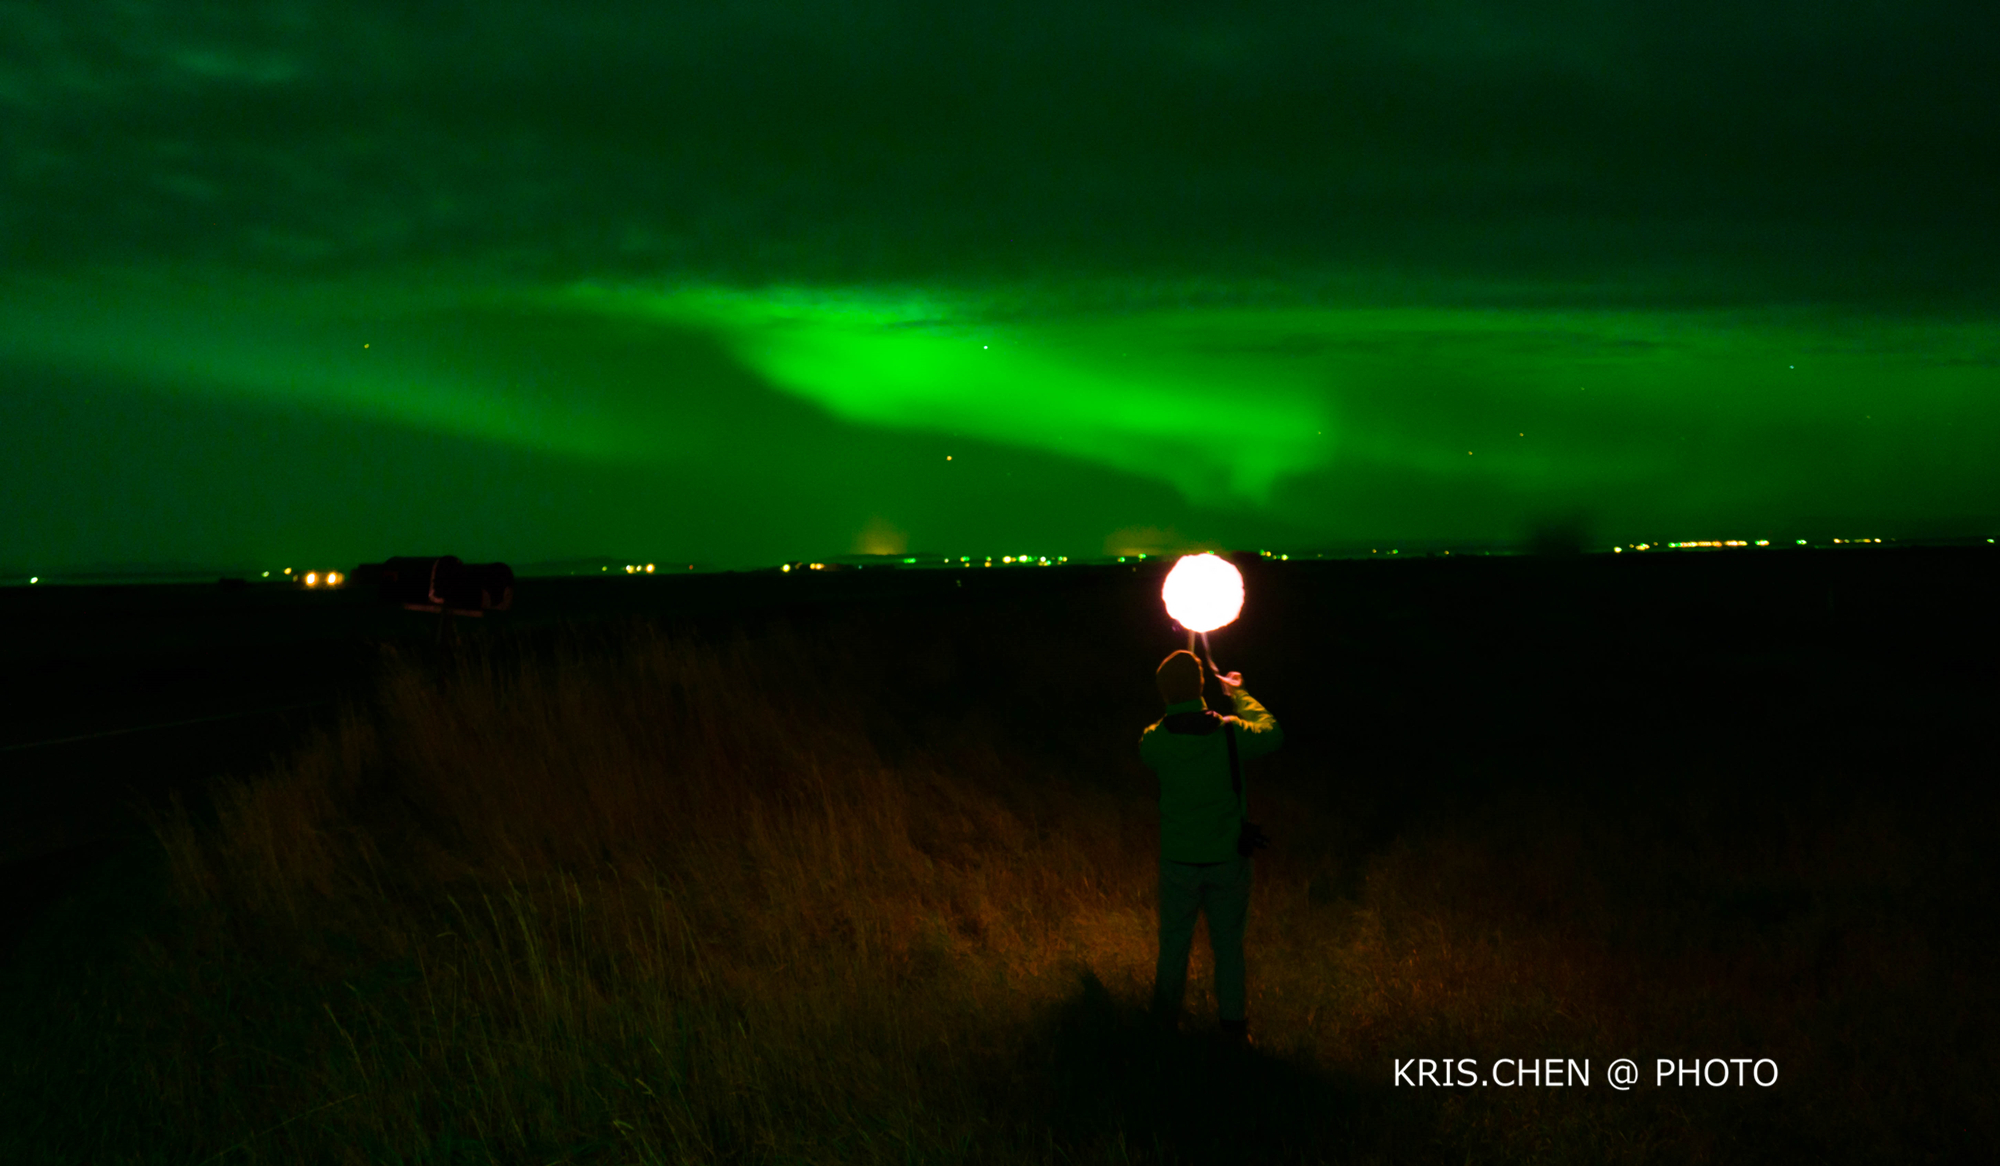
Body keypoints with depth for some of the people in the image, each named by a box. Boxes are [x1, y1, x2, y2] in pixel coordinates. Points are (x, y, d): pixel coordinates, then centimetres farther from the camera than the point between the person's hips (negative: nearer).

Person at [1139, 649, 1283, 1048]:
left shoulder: (1154, 741, -17)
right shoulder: (1230, 733, -17)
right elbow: (1272, 735, 4)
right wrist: (1239, 695, 14)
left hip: (1179, 861, 0)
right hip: (1228, 858, 0)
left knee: (1175, 939, 19)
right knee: (1228, 943, 15)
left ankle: (1167, 1012, 36)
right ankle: (1234, 1023, 26)